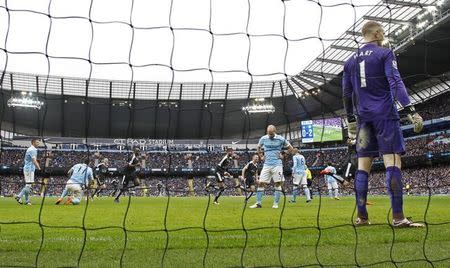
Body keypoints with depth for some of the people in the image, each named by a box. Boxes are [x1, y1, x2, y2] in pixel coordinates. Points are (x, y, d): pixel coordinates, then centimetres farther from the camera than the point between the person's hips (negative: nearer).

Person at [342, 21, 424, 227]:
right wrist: (410, 111, -16)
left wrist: (351, 121, 24)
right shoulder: (385, 54, 1)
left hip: (363, 117, 5)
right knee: (393, 162, -9)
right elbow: (395, 83, -12)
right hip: (385, 114, -5)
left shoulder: (350, 61, 16)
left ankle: (361, 217, 5)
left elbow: (346, 94, 17)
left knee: (363, 166, 6)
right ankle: (398, 217, -15)